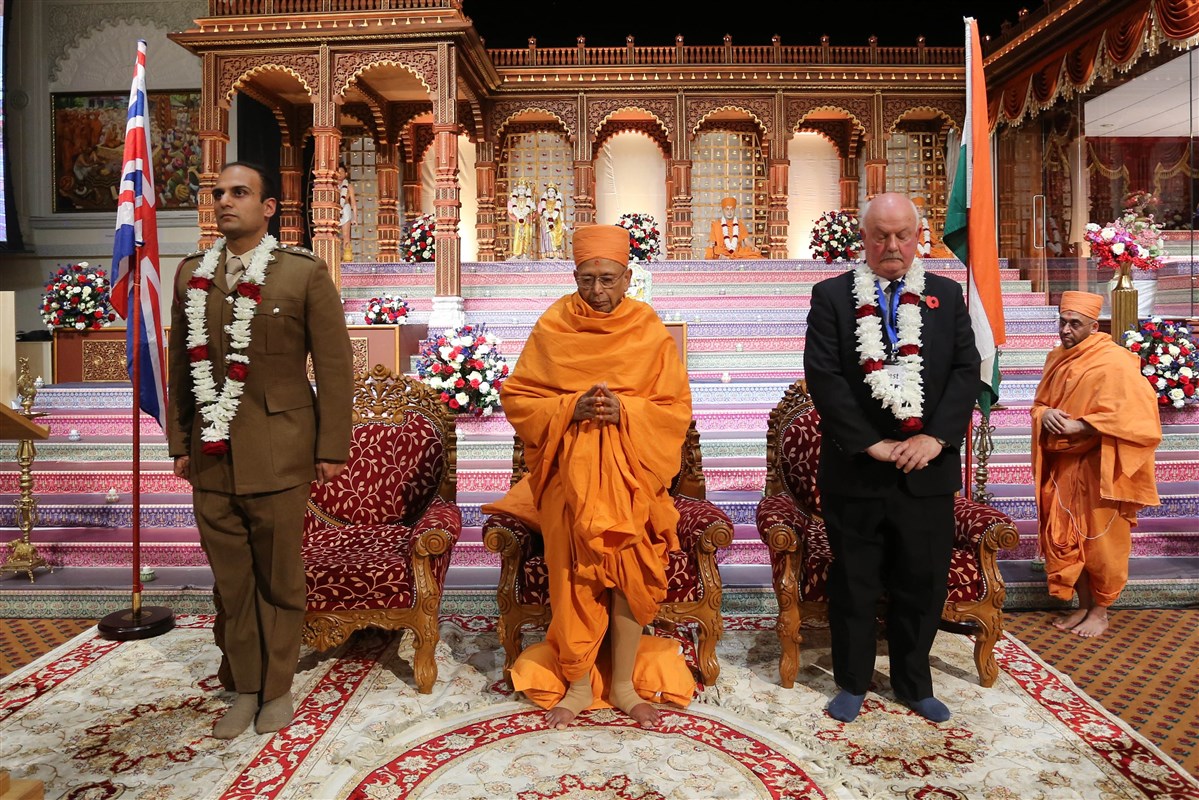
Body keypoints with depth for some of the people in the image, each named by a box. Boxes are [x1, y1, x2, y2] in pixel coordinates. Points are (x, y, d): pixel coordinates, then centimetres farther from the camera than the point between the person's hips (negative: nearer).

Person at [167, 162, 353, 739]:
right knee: (229, 579, 10)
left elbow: (334, 366, -4)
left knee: (279, 578, 7)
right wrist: (180, 443, 10)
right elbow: (181, 366, 14)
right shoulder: (191, 276, 12)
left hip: (277, 453, -3)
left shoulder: (305, 273, -1)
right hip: (211, 454, 4)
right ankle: (243, 688, 27)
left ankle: (277, 688, 24)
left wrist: (332, 448, -6)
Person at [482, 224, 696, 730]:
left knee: (628, 567, -9)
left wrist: (625, 411, -17)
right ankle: (578, 682, 14)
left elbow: (676, 409, 0)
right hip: (569, 472, 0)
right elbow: (516, 398, 1)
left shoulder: (651, 333, 1)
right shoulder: (552, 329, 1)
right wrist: (571, 408, -15)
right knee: (574, 571, -4)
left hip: (629, 471, 0)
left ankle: (623, 682, 11)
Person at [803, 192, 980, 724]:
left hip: (928, 470, 3)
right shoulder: (832, 296, 0)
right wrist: (873, 444, -15)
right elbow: (823, 377, -9)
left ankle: (913, 684, 33)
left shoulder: (946, 295, 9)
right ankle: (852, 682, 29)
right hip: (855, 472, -2)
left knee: (923, 582, 13)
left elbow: (966, 370, 2)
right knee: (853, 583, 10)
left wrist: (936, 437, -12)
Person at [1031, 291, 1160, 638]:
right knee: (1063, 538, 10)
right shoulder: (1057, 359, 9)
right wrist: (1045, 414, -8)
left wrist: (1077, 425, -25)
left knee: (1099, 541, 4)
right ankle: (1083, 606, 25)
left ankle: (1101, 611, 21)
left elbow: (1130, 415, -20)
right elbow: (1039, 402, 15)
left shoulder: (1114, 362, -13)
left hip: (1097, 468, -6)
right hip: (1061, 467, 6)